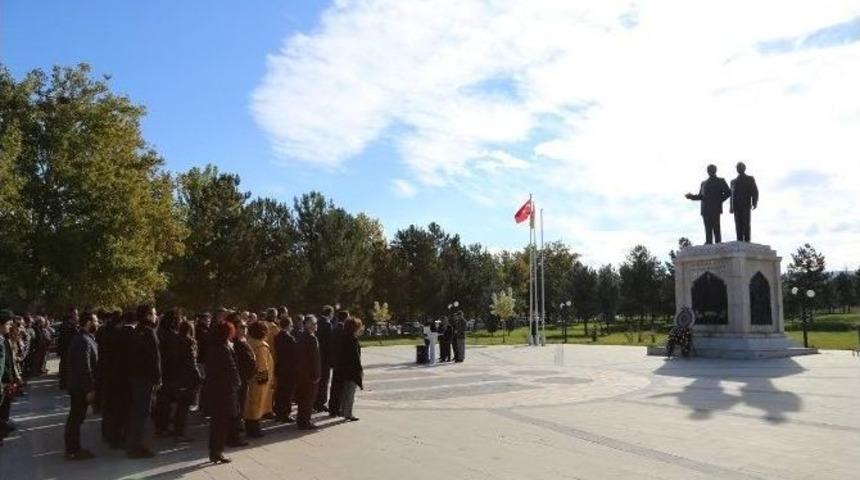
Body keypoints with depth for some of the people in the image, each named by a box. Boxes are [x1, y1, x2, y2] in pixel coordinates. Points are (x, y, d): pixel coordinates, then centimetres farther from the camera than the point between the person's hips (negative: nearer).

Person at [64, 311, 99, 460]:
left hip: (76, 385, 10)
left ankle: (73, 448, 28)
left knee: (75, 417, 17)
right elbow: (85, 368, -25)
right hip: (81, 387, -10)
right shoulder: (84, 341, -21)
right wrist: (90, 389, -22)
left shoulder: (80, 338, 12)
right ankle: (73, 451, 9)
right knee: (77, 418, 0)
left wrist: (90, 387, 18)